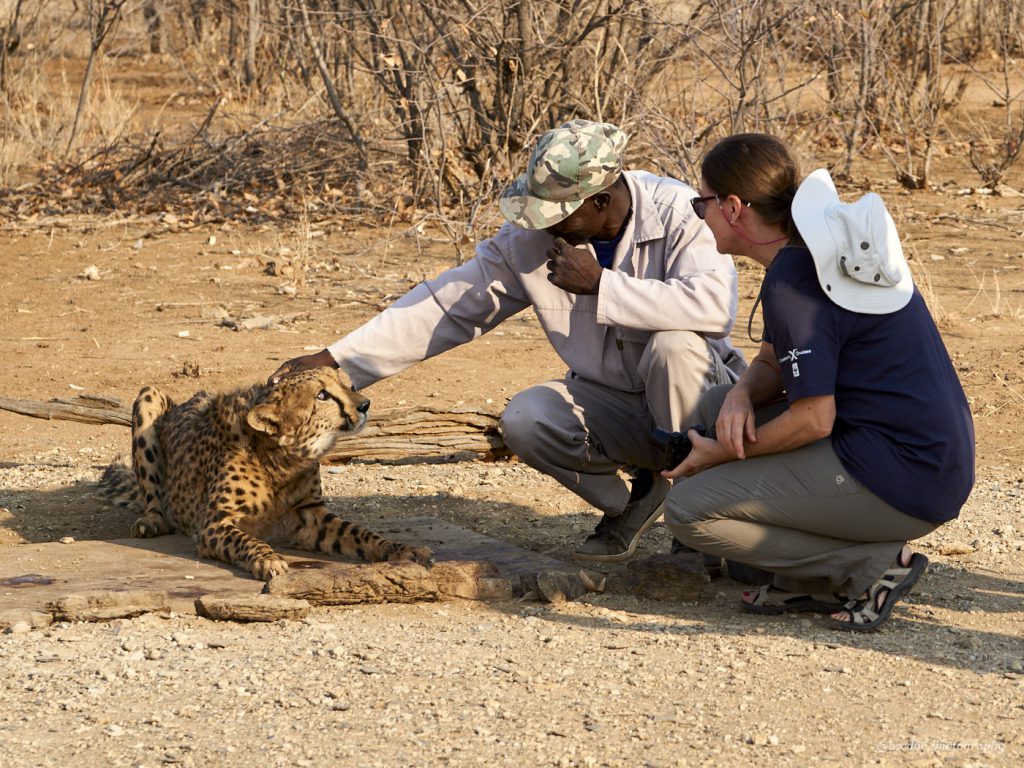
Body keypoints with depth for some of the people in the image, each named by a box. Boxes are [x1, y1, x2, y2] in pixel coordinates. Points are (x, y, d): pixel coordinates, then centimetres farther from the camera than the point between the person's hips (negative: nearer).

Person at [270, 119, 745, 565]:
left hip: (697, 401, -4)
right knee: (524, 421, -24)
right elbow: (447, 305, -3)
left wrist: (600, 284, -33)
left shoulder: (679, 214, -22)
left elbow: (713, 304, -39)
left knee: (673, 345, -35)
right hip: (609, 402, 4)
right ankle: (633, 496, 4)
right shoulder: (529, 237, -8)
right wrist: (335, 360, -8)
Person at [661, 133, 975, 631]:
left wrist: (723, 454, -4)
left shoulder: (792, 280, -17)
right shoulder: (828, 247, 14)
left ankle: (871, 565, -8)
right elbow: (772, 363, 20)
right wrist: (742, 394, -3)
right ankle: (810, 582, 10)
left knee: (686, 510, -9)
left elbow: (813, 419, -19)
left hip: (901, 484, -10)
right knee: (717, 405, 19)